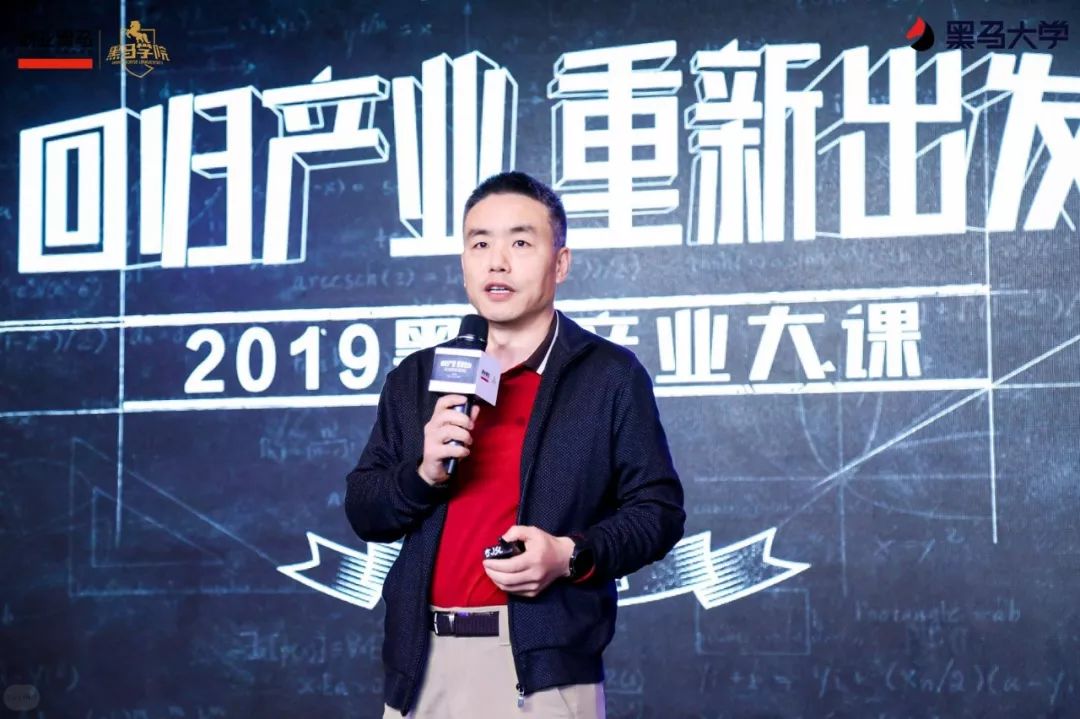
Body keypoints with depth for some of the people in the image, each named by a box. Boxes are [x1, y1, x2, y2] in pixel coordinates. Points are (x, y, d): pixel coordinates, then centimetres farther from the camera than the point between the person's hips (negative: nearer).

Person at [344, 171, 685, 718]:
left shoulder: (611, 375, 1)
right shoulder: (415, 379, 12)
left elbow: (658, 510, 0)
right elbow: (363, 514, 10)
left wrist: (573, 556, -17)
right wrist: (424, 473, -10)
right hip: (423, 662, 4)